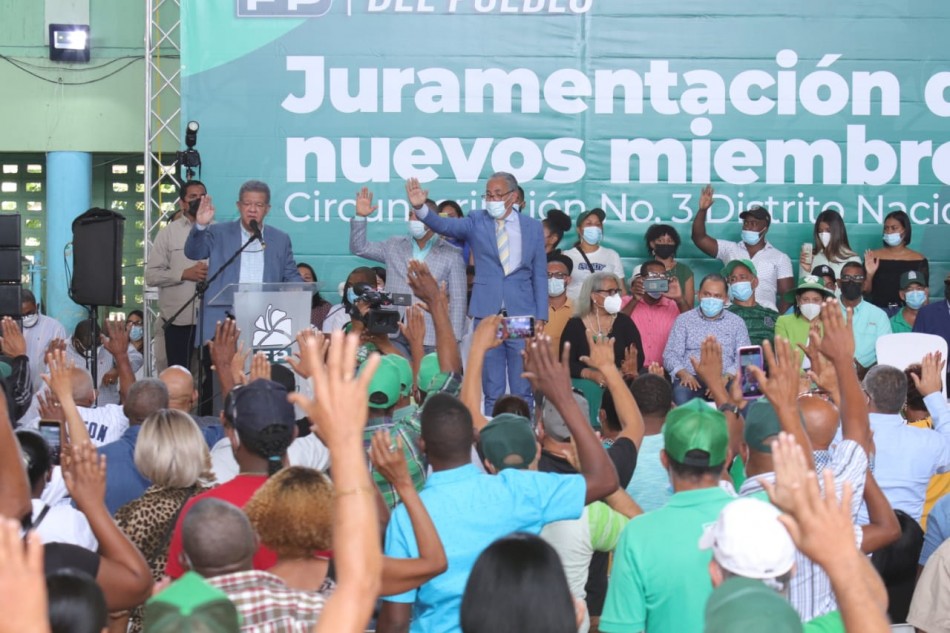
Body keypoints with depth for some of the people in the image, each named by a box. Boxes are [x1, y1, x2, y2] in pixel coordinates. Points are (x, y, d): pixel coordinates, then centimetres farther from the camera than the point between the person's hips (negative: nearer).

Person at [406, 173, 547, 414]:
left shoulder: (532, 227, 6)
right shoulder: (477, 221, 5)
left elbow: (540, 275, 7)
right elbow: (444, 225, -13)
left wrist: (541, 316, 2)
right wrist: (420, 207, -31)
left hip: (522, 315, 0)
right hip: (487, 314, 0)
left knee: (523, 391, 4)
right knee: (492, 392, 6)